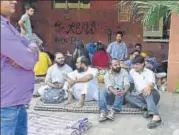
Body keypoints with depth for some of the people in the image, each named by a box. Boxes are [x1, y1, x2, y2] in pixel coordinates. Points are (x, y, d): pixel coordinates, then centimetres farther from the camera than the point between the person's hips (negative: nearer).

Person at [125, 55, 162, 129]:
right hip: (141, 96, 5)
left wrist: (149, 87, -48)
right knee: (127, 96, -22)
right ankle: (147, 107, -37)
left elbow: (152, 84, -23)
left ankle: (156, 117, -59)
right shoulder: (132, 72, 13)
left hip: (153, 95, -4)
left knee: (148, 92, -40)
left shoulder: (149, 72, -3)